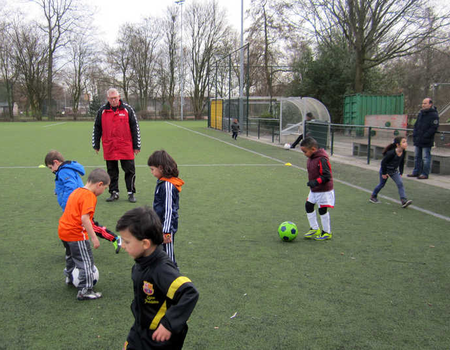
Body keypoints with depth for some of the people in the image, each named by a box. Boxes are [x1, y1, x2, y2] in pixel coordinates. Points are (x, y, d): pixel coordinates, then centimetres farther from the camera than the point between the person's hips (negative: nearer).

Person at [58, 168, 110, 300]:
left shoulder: (76, 191, 9)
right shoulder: (89, 196, -20)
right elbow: (84, 218, -28)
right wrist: (94, 237, -26)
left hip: (63, 230, 10)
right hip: (76, 235, -10)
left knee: (71, 255, 32)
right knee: (86, 262, 1)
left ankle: (70, 277, 53)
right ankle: (85, 291, 6)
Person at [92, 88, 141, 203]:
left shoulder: (127, 109, 2)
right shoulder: (102, 111, 7)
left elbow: (135, 128, 4)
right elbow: (97, 129, 14)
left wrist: (136, 146, 1)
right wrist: (96, 145, 11)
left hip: (126, 148, -2)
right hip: (109, 149, 2)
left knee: (130, 171, 1)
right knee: (112, 172, 8)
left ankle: (131, 193, 12)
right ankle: (114, 193, 19)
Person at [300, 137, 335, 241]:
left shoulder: (322, 160, -24)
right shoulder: (311, 158, 4)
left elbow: (327, 175, -26)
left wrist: (316, 182, -35)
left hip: (324, 190, -9)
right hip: (314, 190, 9)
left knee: (322, 210, 1)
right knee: (308, 206, 12)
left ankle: (327, 232, 18)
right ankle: (315, 229, 25)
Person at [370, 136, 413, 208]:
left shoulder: (403, 152, -11)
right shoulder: (391, 153, -32)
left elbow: (402, 163, 6)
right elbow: (383, 162, -23)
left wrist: (401, 173, 7)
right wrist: (384, 173, -16)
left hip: (394, 171, 5)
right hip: (385, 170, -5)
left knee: (400, 183, -9)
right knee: (382, 184, 10)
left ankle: (404, 201, -13)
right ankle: (373, 197, 32)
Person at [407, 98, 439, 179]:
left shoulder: (434, 115, -10)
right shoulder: (420, 113, 14)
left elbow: (433, 128, -15)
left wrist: (425, 137, -19)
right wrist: (414, 135, 7)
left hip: (426, 142, -8)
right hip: (418, 141, 8)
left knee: (426, 158, -2)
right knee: (417, 157, 13)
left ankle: (425, 174, 4)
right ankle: (416, 172, 23)